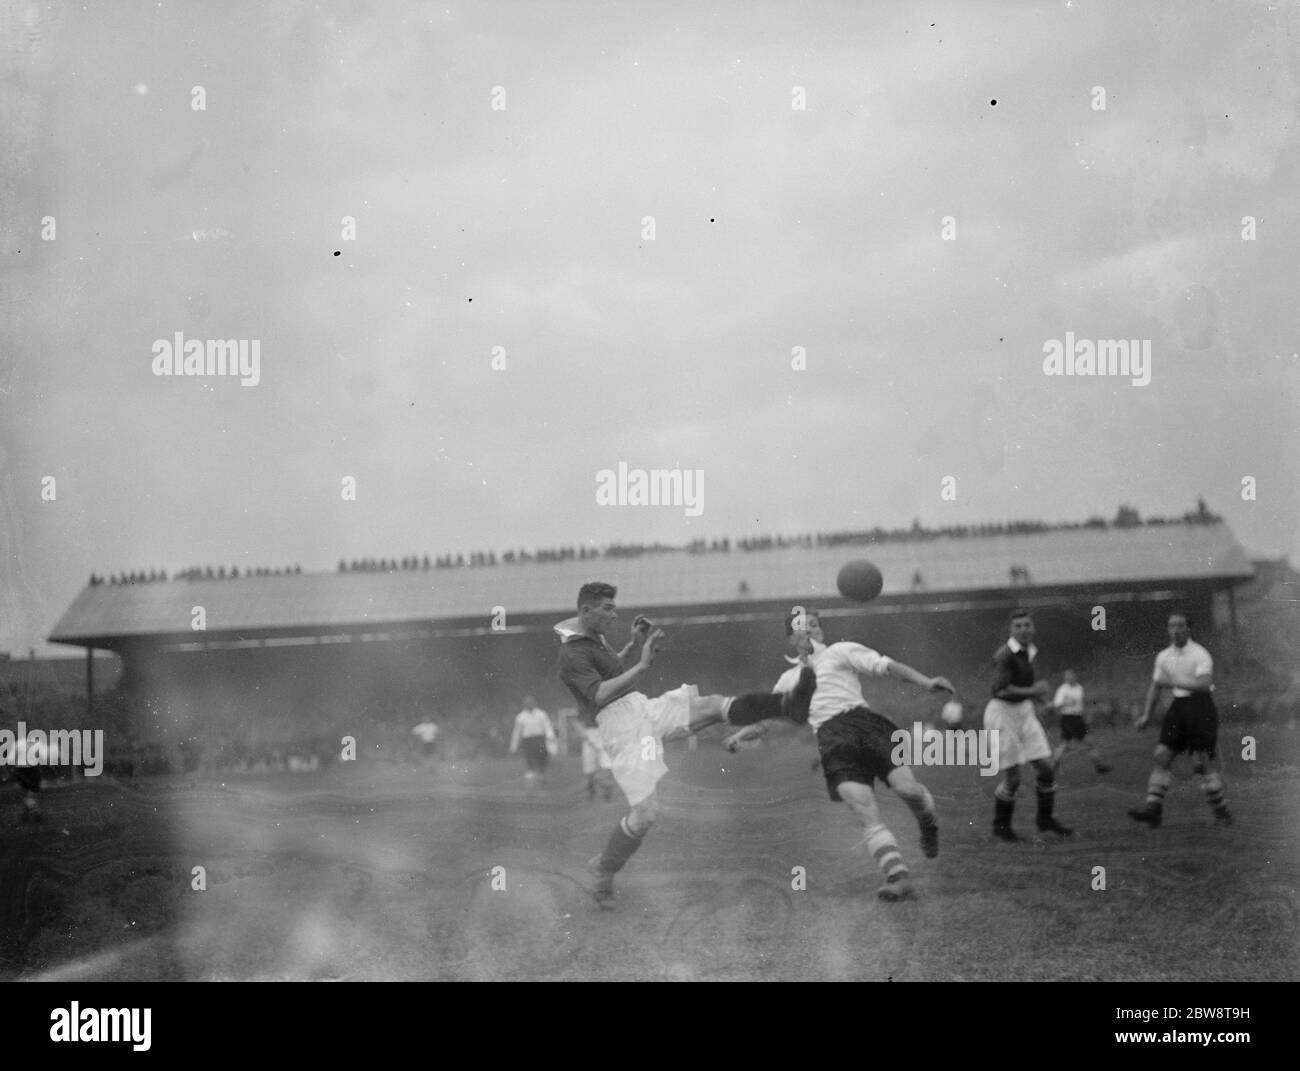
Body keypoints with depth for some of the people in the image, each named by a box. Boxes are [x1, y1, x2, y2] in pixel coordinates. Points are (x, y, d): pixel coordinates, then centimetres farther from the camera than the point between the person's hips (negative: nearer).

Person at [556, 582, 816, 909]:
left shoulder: (593, 637, 16)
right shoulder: (572, 654, -14)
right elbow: (599, 694, -26)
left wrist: (635, 643, 13)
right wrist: (642, 665, -28)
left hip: (644, 709, 9)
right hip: (621, 729, -9)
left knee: (716, 704, -8)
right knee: (645, 813, -12)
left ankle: (788, 704, -20)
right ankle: (603, 870, 8)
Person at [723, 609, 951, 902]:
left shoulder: (840, 652, 20)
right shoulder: (789, 679, 31)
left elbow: (886, 666, 9)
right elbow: (764, 719, 32)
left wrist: (925, 682, -4)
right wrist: (740, 735, 11)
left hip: (863, 721, -2)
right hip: (832, 740, 2)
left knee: (907, 787, -21)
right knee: (867, 814, -19)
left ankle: (928, 826, 13)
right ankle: (898, 877, -24)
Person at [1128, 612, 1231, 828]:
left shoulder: (1200, 654, -10)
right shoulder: (1164, 656, 10)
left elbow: (1205, 684, -23)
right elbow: (1155, 686, 19)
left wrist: (1175, 683, -25)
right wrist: (1146, 715, 15)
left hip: (1201, 706, -6)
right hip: (1178, 706, 6)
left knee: (1203, 761, -6)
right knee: (1162, 755, -7)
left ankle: (1220, 810, 7)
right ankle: (1154, 808, -12)